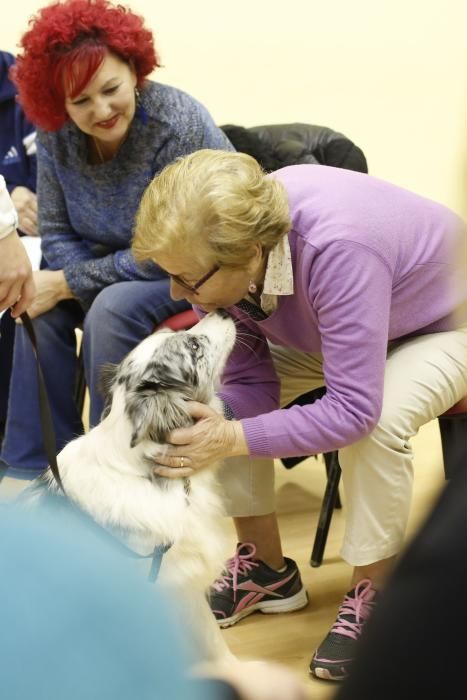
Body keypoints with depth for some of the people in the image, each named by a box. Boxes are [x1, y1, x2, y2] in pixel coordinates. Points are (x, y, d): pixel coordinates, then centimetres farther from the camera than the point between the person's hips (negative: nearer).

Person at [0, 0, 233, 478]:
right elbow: (57, 233, -1)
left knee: (113, 310, -31)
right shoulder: (56, 135, -9)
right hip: (122, 265, 6)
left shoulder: (178, 124, -26)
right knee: (41, 305, -18)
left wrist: (69, 283, -23)